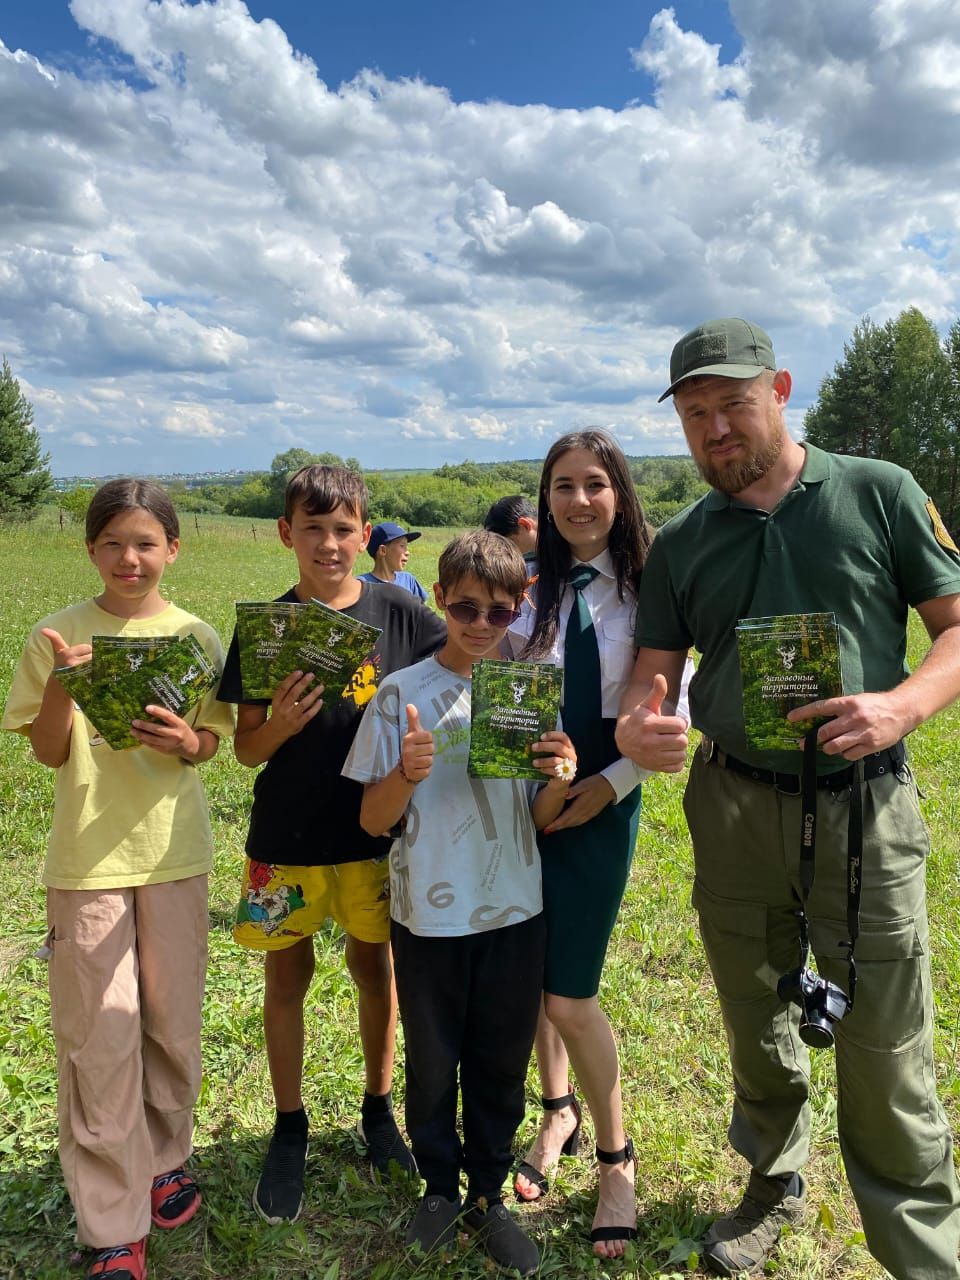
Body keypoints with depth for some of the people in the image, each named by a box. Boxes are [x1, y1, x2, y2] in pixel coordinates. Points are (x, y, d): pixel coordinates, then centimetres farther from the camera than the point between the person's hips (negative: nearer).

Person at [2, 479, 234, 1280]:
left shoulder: (195, 636, 0)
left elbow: (213, 742, 2)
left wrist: (186, 743, -21)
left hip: (174, 852, 2)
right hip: (87, 857, -1)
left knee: (173, 1018, 13)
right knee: (99, 1033, 3)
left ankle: (165, 1157, 39)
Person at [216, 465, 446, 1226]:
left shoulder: (401, 616, -6)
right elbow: (247, 748, -1)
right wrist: (279, 724, -23)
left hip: (372, 832, 0)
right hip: (286, 838, 1)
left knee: (375, 970, 15)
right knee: (287, 978, 13)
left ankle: (379, 1111, 38)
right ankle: (290, 1128, 35)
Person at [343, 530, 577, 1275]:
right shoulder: (402, 694, -7)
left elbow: (542, 819, 1)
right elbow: (373, 821, -5)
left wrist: (559, 778, -21)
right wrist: (407, 774, -25)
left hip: (515, 909, 2)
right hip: (429, 913, -1)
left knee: (502, 1061, 15)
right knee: (433, 1061, 15)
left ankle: (489, 1194, 37)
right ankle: (441, 1187, 39)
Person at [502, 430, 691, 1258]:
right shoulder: (527, 586, 0)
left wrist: (609, 784, -11)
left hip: (601, 802, -3)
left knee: (570, 995, -2)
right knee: (529, 976, 14)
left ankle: (616, 1158, 25)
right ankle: (558, 1113, 42)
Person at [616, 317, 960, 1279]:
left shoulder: (880, 494, -2)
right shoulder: (679, 547, 5)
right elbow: (652, 675, 3)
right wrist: (634, 727, -20)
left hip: (865, 810, -3)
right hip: (734, 810, 3)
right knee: (756, 1030, 19)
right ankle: (774, 1186, 44)